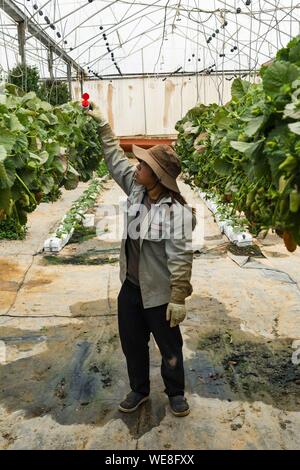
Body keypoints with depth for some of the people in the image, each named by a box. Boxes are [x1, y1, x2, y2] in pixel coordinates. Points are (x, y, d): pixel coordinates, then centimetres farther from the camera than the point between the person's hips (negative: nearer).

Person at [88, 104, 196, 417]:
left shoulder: (176, 211, -24)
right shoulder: (137, 190, -3)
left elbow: (180, 259, -25)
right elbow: (116, 161, 10)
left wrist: (178, 299, -25)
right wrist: (103, 127, 12)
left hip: (160, 294, -7)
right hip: (131, 287, 7)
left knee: (170, 348, 16)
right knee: (132, 344, 21)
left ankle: (175, 393, 40)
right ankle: (139, 390, 44)